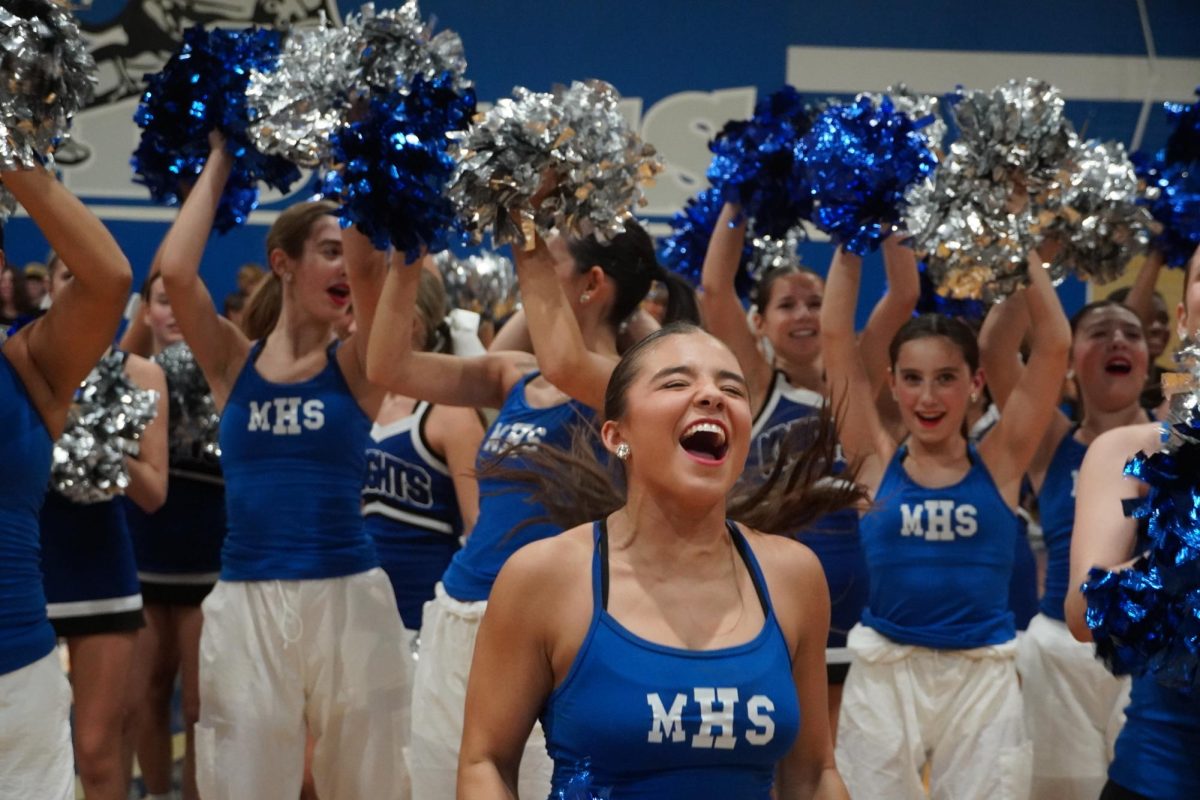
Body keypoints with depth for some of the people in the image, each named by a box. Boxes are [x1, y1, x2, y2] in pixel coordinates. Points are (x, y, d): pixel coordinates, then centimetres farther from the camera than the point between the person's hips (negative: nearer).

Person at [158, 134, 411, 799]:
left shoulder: (355, 366, 3)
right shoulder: (232, 364, 5)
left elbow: (369, 267, -14)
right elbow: (175, 271, -11)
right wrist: (222, 159, -2)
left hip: (348, 598, 0)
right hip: (246, 603, 0)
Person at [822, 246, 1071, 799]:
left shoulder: (999, 463, 1)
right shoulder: (876, 462, 1)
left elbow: (1054, 343, -3)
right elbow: (835, 336, -2)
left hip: (983, 677, 0)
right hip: (885, 675, 0)